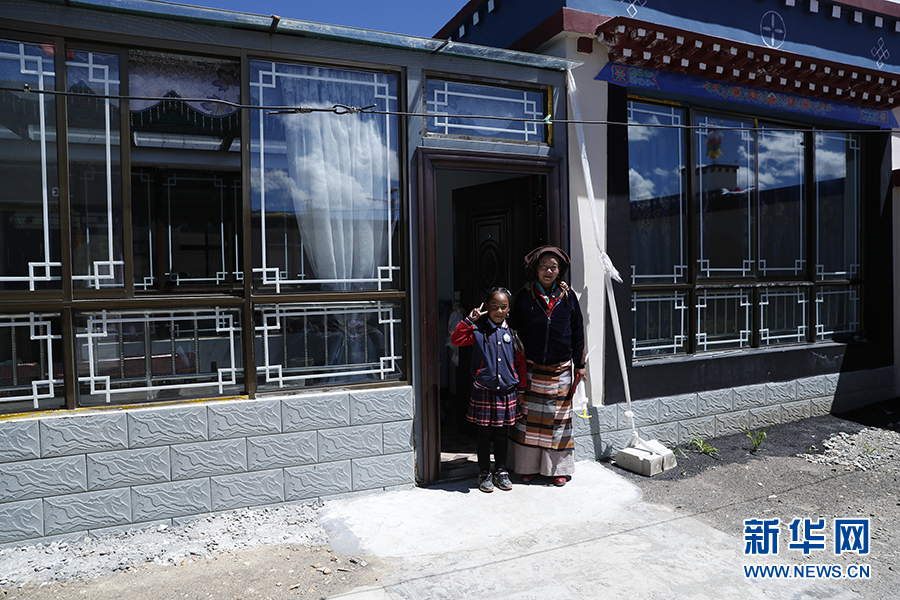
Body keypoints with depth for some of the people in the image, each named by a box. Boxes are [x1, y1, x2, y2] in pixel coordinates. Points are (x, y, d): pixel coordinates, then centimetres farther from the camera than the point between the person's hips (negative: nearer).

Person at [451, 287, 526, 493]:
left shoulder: (512, 333, 4)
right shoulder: (478, 330, -3)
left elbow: (520, 360, 11)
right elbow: (456, 339, -14)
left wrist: (521, 384, 11)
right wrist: (470, 319, -17)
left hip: (506, 392, 2)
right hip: (483, 392, -2)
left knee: (502, 434, 13)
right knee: (483, 434, 7)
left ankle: (501, 471, 29)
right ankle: (484, 473, 22)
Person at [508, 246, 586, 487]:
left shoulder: (568, 296, 2)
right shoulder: (524, 295, -1)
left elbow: (577, 332, 7)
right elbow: (515, 331, 3)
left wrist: (579, 364, 6)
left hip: (560, 371, 1)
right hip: (530, 369, -1)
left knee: (558, 417, 8)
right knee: (528, 416, 4)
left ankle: (558, 468, 22)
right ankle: (528, 466, 19)